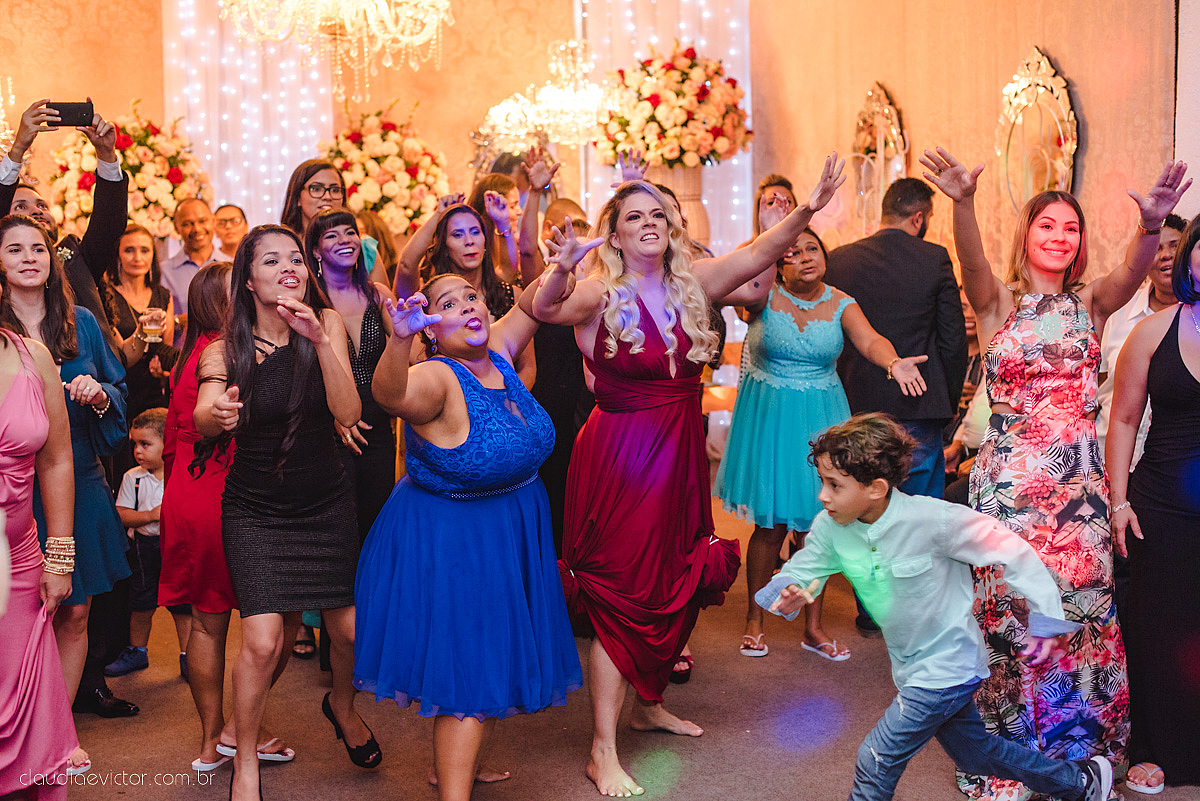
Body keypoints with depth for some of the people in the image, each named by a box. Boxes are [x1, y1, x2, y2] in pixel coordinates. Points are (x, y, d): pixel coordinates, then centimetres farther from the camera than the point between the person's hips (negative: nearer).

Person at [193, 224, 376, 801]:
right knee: (263, 640, -14)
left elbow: (348, 413, -15)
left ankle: (342, 705, 38)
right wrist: (219, 414, -48)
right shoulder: (224, 350, -8)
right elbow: (202, 420, -24)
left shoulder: (327, 325, -4)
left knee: (350, 629, 3)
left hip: (326, 504, 2)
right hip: (255, 510, -2)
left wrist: (319, 340, -27)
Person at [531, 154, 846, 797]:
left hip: (680, 454, 6)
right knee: (621, 594, -4)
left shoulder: (692, 284, 3)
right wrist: (562, 269, -48)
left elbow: (758, 255, -3)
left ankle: (649, 704, 38)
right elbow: (543, 309, -28)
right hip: (619, 454, -6)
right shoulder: (600, 294, -11)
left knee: (675, 585, 16)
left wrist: (806, 211, -17)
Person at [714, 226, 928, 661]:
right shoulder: (763, 295, -7)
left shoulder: (841, 304, -1)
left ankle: (813, 627, 21)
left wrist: (893, 363, -40)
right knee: (771, 524, 2)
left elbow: (870, 340, -18)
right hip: (769, 418, -2)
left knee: (816, 523, 6)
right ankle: (754, 621, 21)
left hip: (820, 420, 2)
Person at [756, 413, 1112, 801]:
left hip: (947, 666, -7)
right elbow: (799, 571, -3)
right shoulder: (830, 528, -13)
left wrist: (1046, 619, -16)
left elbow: (1012, 552, -20)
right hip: (911, 668, 7)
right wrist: (786, 595, -28)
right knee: (976, 754, 25)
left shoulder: (932, 520, -28)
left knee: (875, 760, -12)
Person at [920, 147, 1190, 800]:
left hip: (1080, 478, 3)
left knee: (1083, 604, 6)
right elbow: (972, 261, -21)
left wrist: (1152, 224, -37)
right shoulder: (998, 302, 0)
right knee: (1010, 607, 1)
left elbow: (1131, 274, -15)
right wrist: (962, 203, -42)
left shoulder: (1091, 303, 7)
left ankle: (1078, 742, 23)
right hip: (1010, 477, -2)